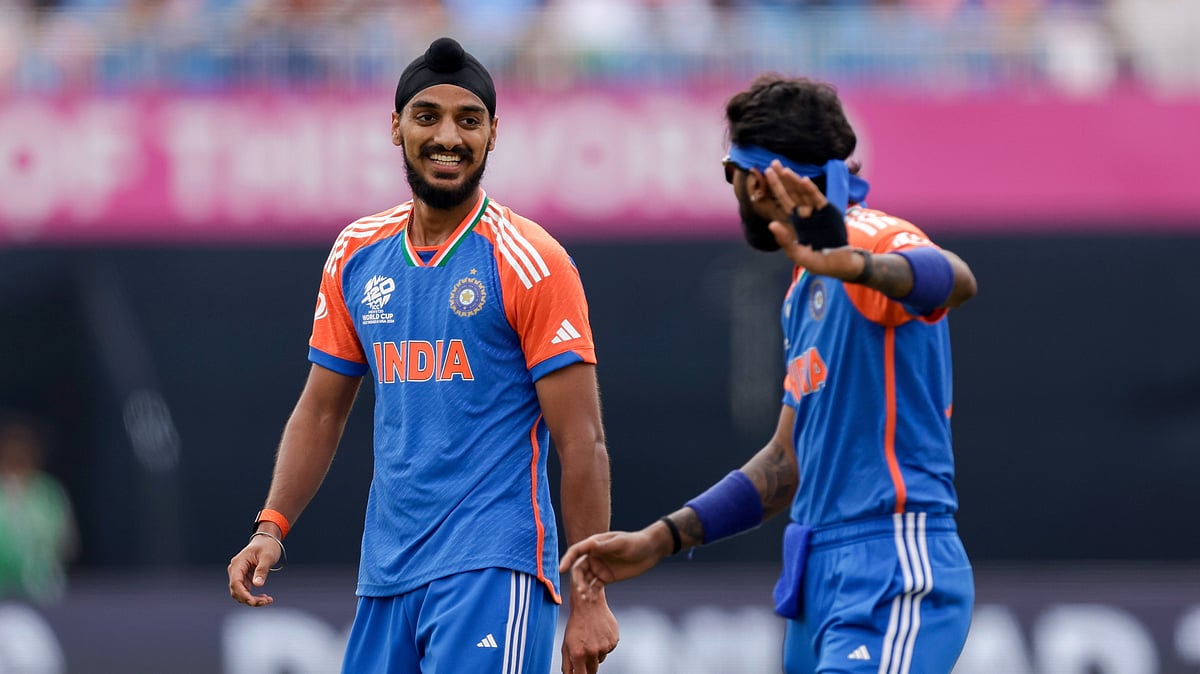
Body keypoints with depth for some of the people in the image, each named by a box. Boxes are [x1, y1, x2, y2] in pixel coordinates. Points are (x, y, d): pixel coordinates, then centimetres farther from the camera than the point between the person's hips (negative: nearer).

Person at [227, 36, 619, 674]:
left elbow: (582, 445, -8)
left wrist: (589, 597, -12)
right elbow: (320, 412, 18)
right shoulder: (356, 254, 10)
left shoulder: (528, 262, -6)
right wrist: (272, 528, 3)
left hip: (492, 570, -6)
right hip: (386, 573, 6)